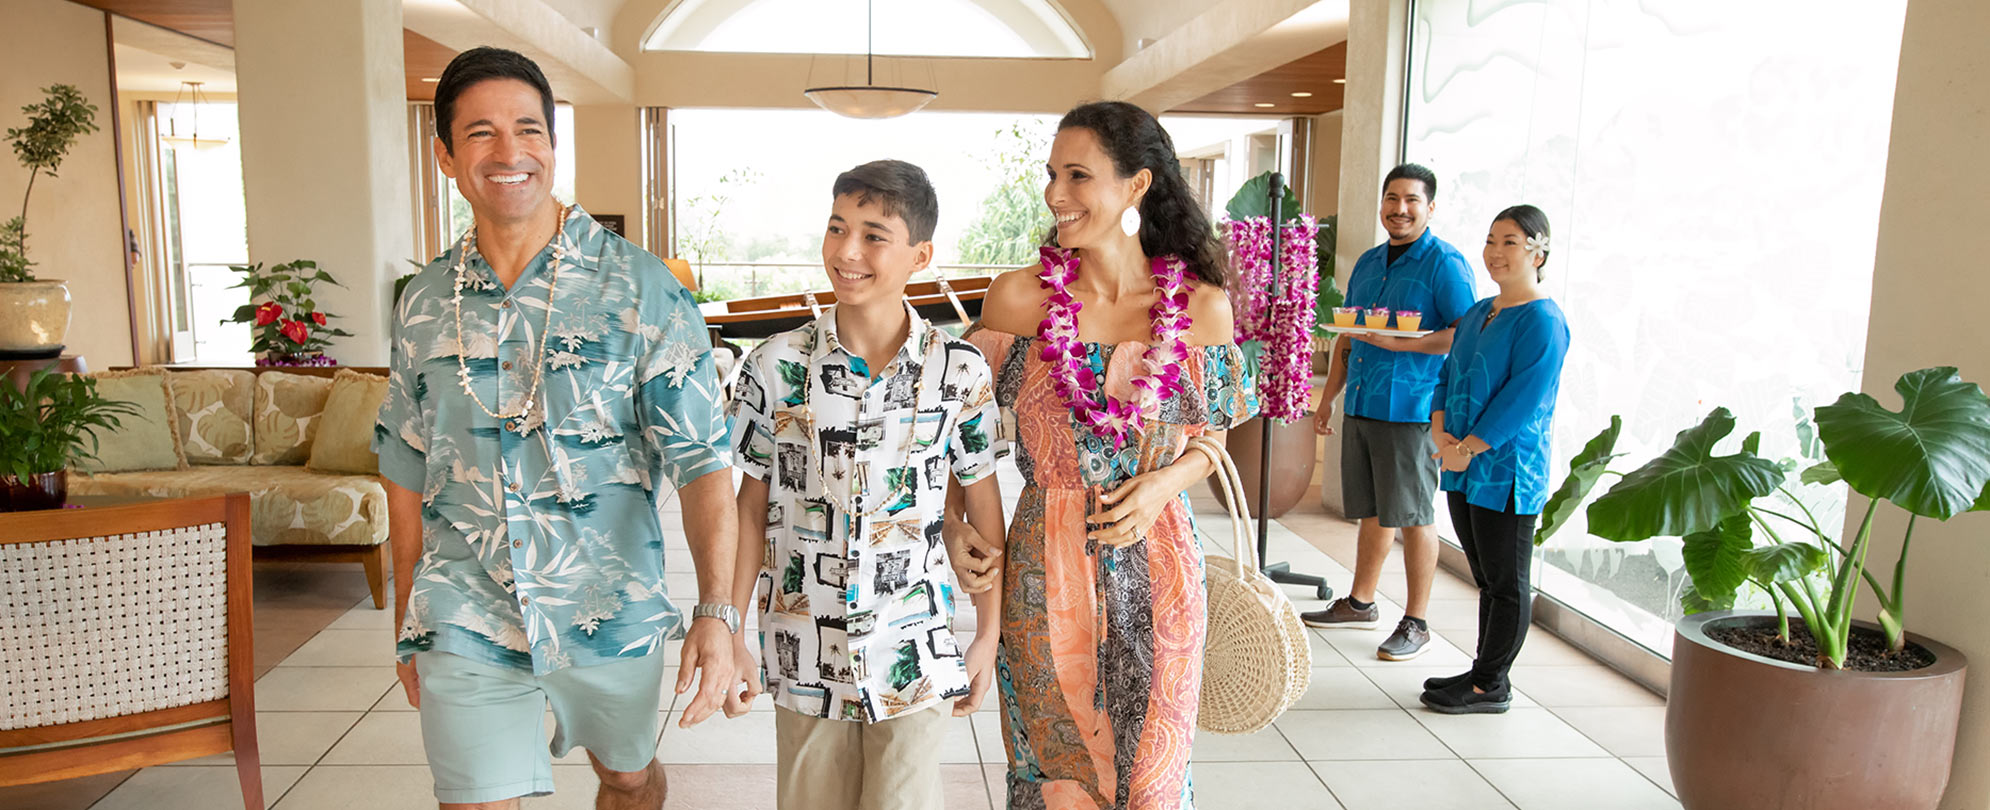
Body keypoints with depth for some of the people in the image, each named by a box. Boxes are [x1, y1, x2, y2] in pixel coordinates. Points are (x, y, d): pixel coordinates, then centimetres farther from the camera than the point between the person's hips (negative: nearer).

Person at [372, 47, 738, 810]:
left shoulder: (639, 288, -10)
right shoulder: (424, 303, 1)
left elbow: (701, 458, -13)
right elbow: (407, 470, 10)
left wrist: (716, 611, -22)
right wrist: (406, 624, 13)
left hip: (610, 615, -1)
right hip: (465, 627, 2)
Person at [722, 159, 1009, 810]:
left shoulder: (960, 370, -7)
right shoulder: (777, 366, -6)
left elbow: (983, 506, 2)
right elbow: (752, 509, 2)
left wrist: (990, 635, 3)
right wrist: (730, 635, 2)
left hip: (914, 654, -1)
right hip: (805, 651, 1)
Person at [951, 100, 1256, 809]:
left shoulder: (1202, 305, -4)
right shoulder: (1019, 296, -5)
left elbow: (1214, 437, 8)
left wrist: (1167, 480, -12)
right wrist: (957, 530, -10)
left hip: (1156, 565, 1)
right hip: (1046, 570, 0)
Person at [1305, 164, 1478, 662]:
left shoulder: (1445, 263, -7)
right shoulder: (1368, 263, 15)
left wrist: (1399, 342, -22)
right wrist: (1328, 397, 18)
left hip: (1411, 410, -7)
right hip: (1362, 406, 7)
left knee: (1413, 518, 0)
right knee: (1371, 511, 16)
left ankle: (1416, 623, 10)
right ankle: (1360, 603, 29)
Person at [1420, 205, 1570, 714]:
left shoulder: (1543, 321, -12)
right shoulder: (1477, 313, 14)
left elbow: (1522, 399, -19)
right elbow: (1449, 375, 14)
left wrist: (1467, 449, -18)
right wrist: (1441, 431, -3)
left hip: (1507, 471, -8)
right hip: (1464, 470, 8)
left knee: (1506, 582, 3)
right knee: (1487, 578, 16)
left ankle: (1491, 686, 12)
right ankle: (1485, 674, 27)